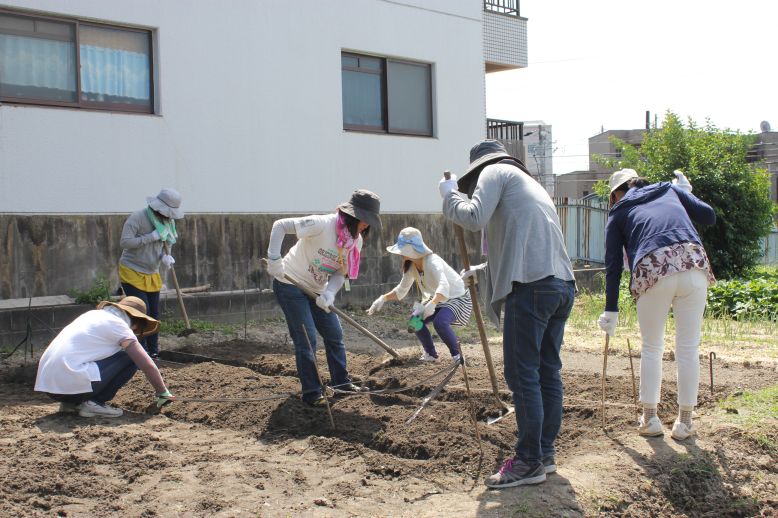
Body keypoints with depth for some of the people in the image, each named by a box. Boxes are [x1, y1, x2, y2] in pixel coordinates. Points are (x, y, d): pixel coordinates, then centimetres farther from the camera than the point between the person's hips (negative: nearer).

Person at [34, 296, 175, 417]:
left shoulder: (94, 314, 21)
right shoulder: (119, 325, -1)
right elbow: (148, 366, -4)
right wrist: (163, 394, 12)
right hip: (71, 383, -8)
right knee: (130, 359, 2)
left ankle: (71, 403, 16)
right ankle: (94, 403, -2)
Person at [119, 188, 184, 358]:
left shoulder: (168, 221, 1)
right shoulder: (137, 218, -19)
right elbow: (125, 242, -27)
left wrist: (166, 257, -8)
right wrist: (152, 236, -30)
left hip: (152, 274, 7)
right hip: (132, 272, -6)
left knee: (154, 314, 8)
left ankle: (153, 353, 18)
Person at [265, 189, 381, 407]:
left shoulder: (356, 240, -5)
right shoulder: (321, 224, -28)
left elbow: (342, 273, -5)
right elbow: (280, 225, -27)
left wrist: (329, 293, -24)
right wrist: (274, 258, -34)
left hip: (316, 290, 8)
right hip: (290, 285, -7)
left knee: (334, 334, 11)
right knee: (306, 339, -8)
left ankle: (341, 381, 27)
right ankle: (312, 392, 4)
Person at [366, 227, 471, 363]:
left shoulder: (432, 262, -32)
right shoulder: (411, 266, -8)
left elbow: (444, 287, -48)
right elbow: (401, 290, 4)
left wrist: (431, 305, -64)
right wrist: (383, 298, -11)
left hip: (458, 298, -7)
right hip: (436, 300, 7)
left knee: (440, 322, -31)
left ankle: (457, 355, -7)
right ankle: (431, 354, 10)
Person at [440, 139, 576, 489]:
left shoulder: (495, 172, 6)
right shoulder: (530, 183, 31)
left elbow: (473, 218, -11)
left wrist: (449, 194, 7)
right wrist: (482, 272, 38)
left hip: (531, 286, -9)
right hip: (562, 285, 9)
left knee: (522, 376, -3)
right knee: (548, 372, 13)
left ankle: (529, 462, 3)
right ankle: (545, 453, 21)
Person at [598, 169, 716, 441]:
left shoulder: (618, 212, 21)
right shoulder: (670, 189, 26)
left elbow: (613, 265, 16)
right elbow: (709, 216, 23)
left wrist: (611, 309, 20)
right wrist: (685, 190, 41)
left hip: (653, 271, -1)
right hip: (695, 265, 2)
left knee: (651, 348, 16)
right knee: (688, 348, 11)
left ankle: (650, 419, 20)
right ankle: (684, 422, 17)